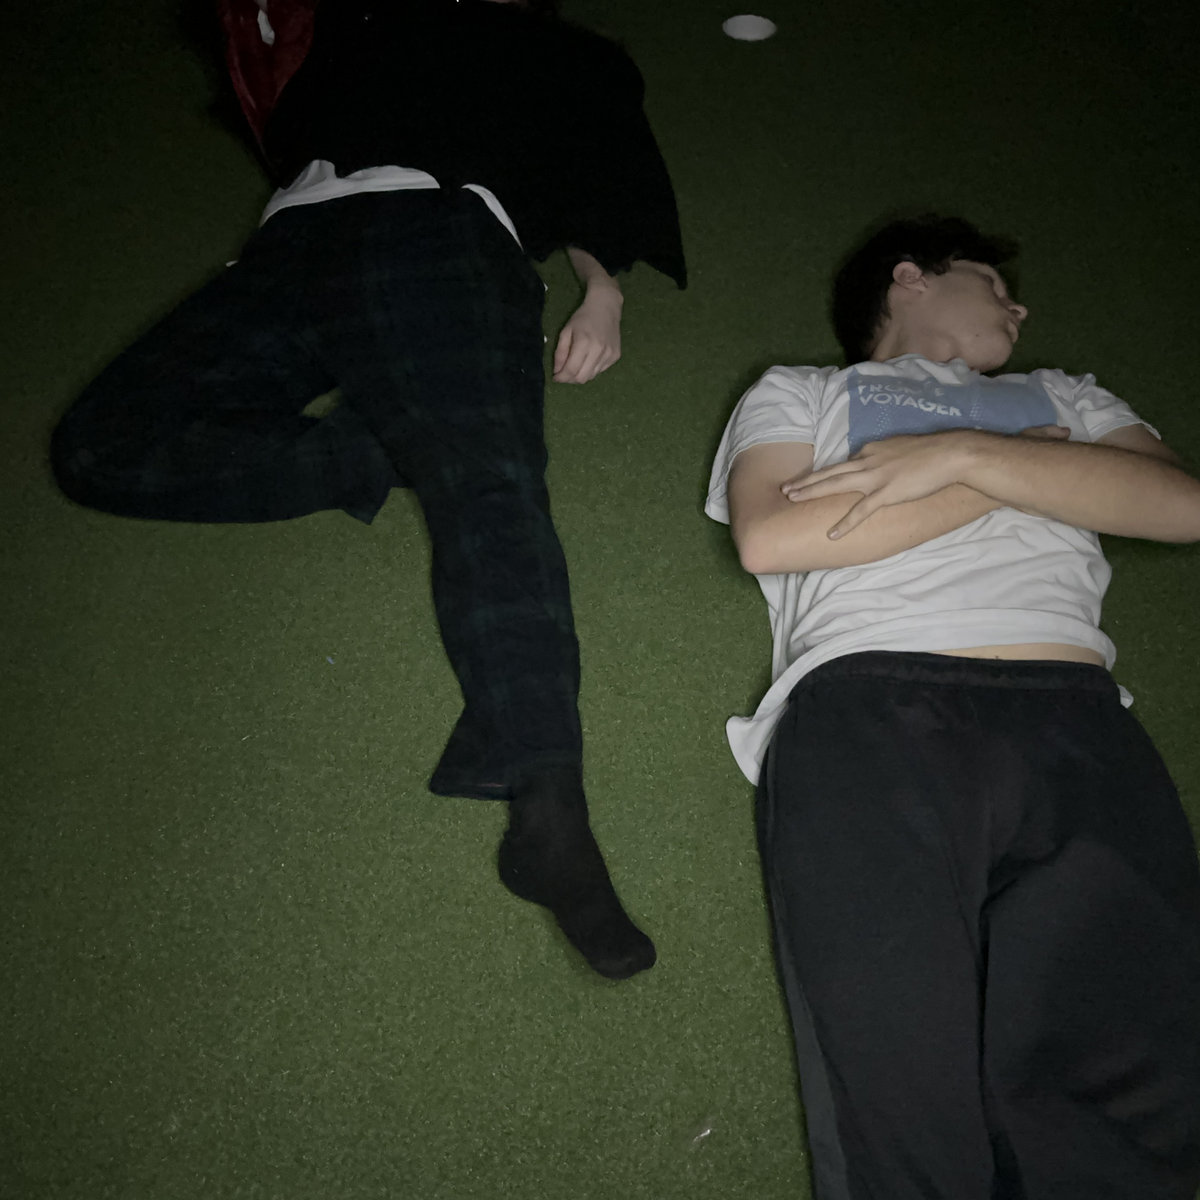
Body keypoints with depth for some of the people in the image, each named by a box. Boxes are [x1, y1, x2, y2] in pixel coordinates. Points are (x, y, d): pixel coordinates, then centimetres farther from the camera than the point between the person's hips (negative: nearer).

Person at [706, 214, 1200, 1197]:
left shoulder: (1066, 399, 36)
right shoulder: (797, 393, 29)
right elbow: (771, 538, 6)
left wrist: (966, 455, 5)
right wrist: (1025, 467, 11)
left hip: (1075, 721, 3)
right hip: (867, 711, -2)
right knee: (901, 1120, -21)